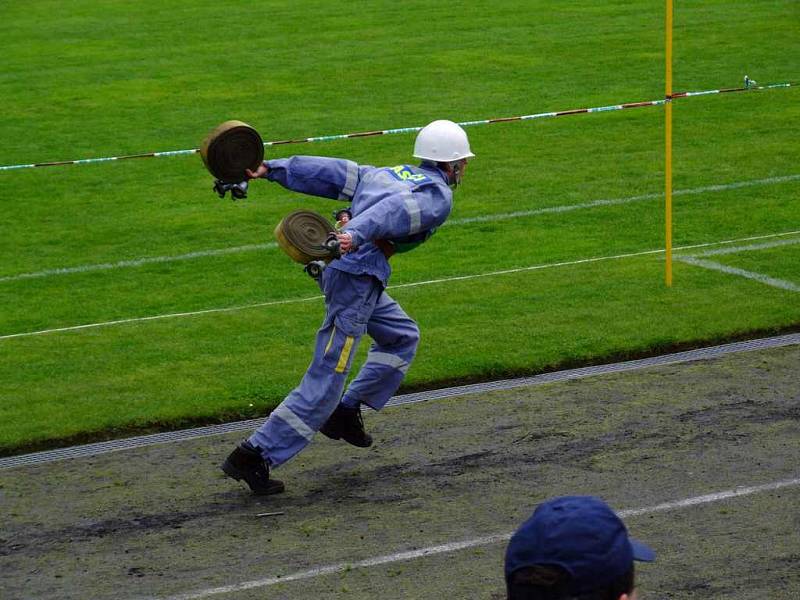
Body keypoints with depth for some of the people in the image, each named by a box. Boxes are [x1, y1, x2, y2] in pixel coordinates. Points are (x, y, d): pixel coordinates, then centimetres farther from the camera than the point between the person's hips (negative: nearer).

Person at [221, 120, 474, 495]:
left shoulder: (386, 174, 23)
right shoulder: (439, 196, 1)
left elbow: (333, 172, 11)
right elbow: (396, 210, -20)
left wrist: (272, 170, 3)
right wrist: (357, 233, -35)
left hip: (339, 268, 9)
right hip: (358, 276, -9)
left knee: (402, 337, 27)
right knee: (325, 379, -7)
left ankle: (346, 413, 22)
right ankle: (255, 456, -11)